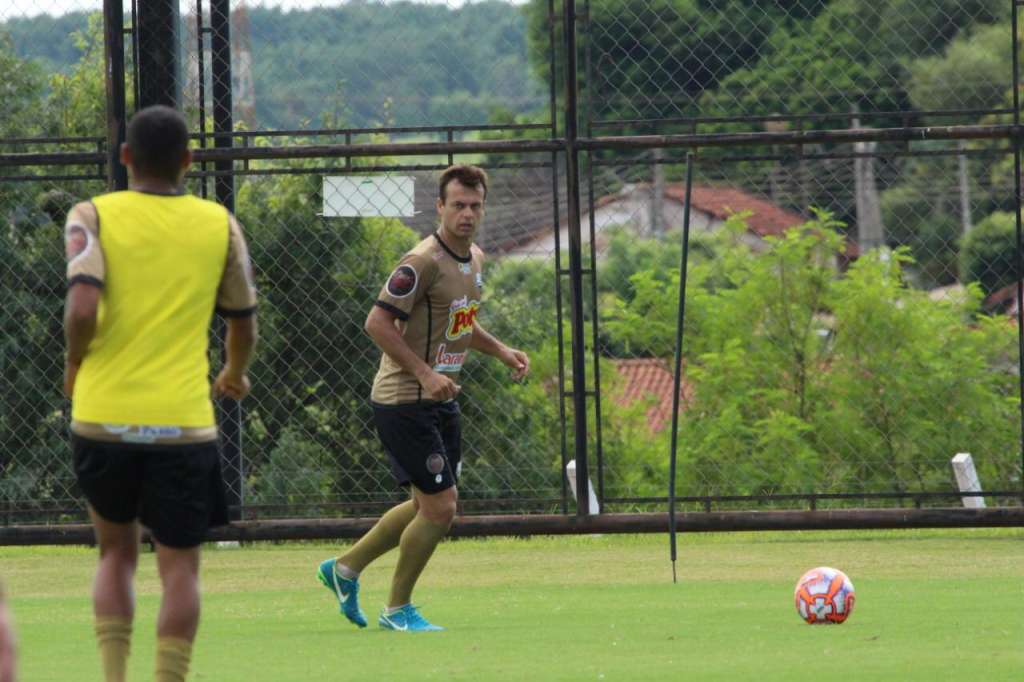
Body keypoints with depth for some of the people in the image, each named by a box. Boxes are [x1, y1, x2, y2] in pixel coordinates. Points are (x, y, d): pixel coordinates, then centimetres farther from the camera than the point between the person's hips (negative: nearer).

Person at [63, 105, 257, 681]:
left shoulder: (93, 217, -2)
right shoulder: (220, 225, 3)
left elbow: (83, 305, -17)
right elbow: (244, 323, 10)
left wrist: (76, 362, 4)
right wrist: (235, 374, 32)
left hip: (103, 416, 1)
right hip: (183, 420, -1)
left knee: (117, 553, 18)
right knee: (180, 565, 6)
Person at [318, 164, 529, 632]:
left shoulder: (475, 259, 10)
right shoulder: (423, 262, -19)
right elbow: (377, 322, -22)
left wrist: (501, 351, 11)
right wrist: (424, 373, -26)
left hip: (440, 401, 9)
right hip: (403, 400, -9)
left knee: (431, 506, 16)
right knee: (439, 507, -9)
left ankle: (345, 568, 31)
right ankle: (397, 608, 8)